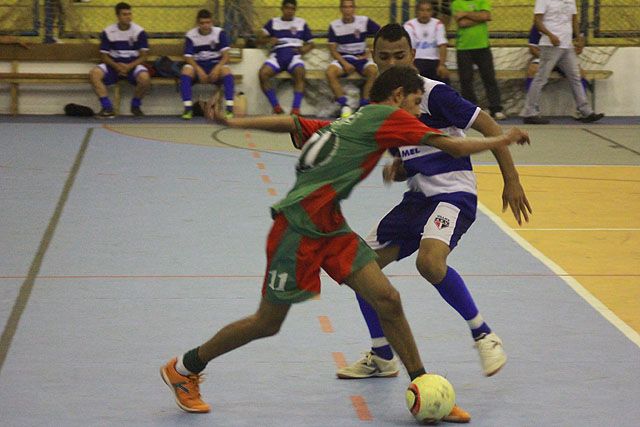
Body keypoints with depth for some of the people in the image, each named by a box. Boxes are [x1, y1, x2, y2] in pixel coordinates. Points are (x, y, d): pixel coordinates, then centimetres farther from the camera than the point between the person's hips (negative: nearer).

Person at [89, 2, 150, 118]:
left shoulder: (139, 31, -4)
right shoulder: (107, 32, -2)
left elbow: (143, 56, -5)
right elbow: (104, 56, 1)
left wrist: (129, 66, -21)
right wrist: (116, 66, -19)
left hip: (133, 65, -1)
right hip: (113, 65, 1)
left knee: (145, 78, -34)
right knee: (94, 74, -28)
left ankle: (135, 105, -4)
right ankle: (107, 108, -23)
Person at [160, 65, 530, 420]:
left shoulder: (350, 121, 16)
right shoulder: (387, 116, -8)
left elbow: (290, 123, 12)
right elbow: (454, 146, -10)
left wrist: (234, 122, 10)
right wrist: (502, 141, 4)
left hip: (330, 227, 9)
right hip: (300, 226, -9)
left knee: (387, 300, -3)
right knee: (267, 323, 3)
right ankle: (184, 369, 20)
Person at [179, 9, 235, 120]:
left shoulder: (220, 33, -4)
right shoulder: (191, 35, -5)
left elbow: (225, 55, -9)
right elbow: (188, 57, -10)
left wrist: (217, 68, -29)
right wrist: (199, 70, -30)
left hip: (215, 65, 0)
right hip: (198, 65, 0)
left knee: (226, 70, -34)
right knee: (186, 70, -33)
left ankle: (229, 108, -35)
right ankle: (188, 108, -31)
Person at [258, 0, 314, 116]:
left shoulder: (301, 23, 19)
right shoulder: (273, 22, 19)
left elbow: (310, 43, 21)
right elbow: (261, 38, 12)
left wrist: (305, 49, -2)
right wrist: (269, 40, -11)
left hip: (294, 55, -1)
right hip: (277, 55, 1)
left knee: (300, 73, -37)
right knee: (262, 73, -31)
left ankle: (296, 110, -40)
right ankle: (276, 108, -24)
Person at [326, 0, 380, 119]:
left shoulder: (364, 21, -2)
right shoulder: (334, 25, 0)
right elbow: (333, 50, 0)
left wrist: (369, 53, -3)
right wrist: (344, 63, -15)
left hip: (362, 58, -1)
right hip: (343, 58, 1)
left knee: (373, 70, -34)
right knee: (330, 72, -31)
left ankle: (364, 104, -25)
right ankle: (344, 105, -25)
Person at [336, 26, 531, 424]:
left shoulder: (433, 93, -14)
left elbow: (488, 126, -14)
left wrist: (511, 180, -19)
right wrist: (395, 169, -5)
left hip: (454, 193, -8)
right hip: (418, 197, 8)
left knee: (430, 262, -34)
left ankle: (485, 336, -15)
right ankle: (382, 357, 19)